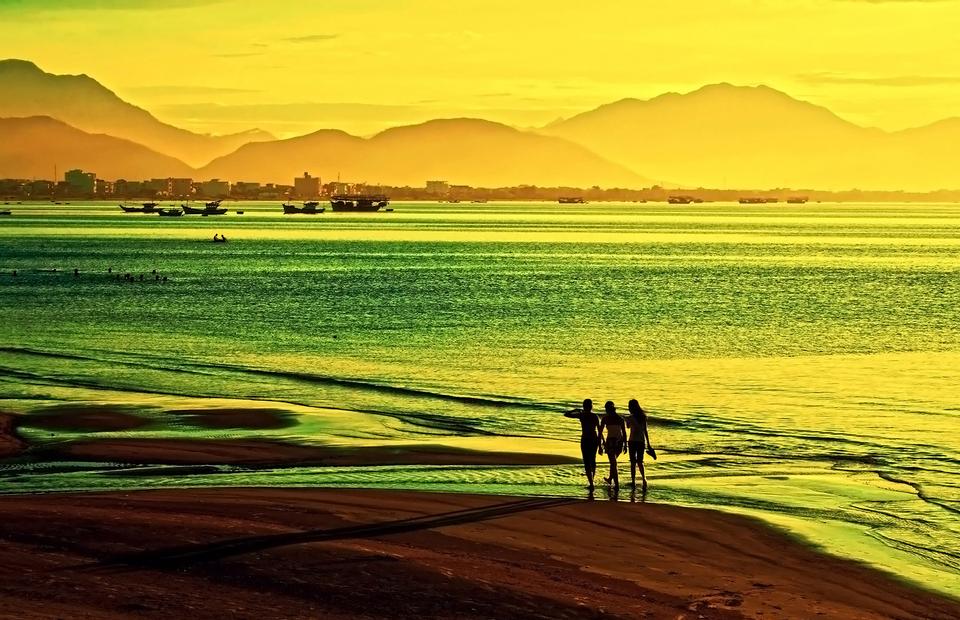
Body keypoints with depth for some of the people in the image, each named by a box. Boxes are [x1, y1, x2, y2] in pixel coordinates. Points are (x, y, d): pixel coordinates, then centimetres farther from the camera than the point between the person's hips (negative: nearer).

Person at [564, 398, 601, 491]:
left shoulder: (581, 415, -7)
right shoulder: (595, 416, 1)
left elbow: (566, 414, 0)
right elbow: (599, 430, 1)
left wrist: (575, 410, 15)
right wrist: (599, 443, 9)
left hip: (585, 440, -4)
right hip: (594, 440, 4)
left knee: (587, 463, -3)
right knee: (592, 461, 20)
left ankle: (591, 484, -13)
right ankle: (591, 481, 31)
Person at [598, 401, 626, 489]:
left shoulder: (605, 418, -4)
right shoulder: (620, 418, 5)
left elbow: (600, 432, -5)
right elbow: (624, 432, 5)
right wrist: (625, 445, 10)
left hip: (611, 441, -4)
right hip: (620, 441, 4)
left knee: (613, 463, 0)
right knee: (613, 461, 25)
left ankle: (617, 484, -6)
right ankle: (610, 479, 41)